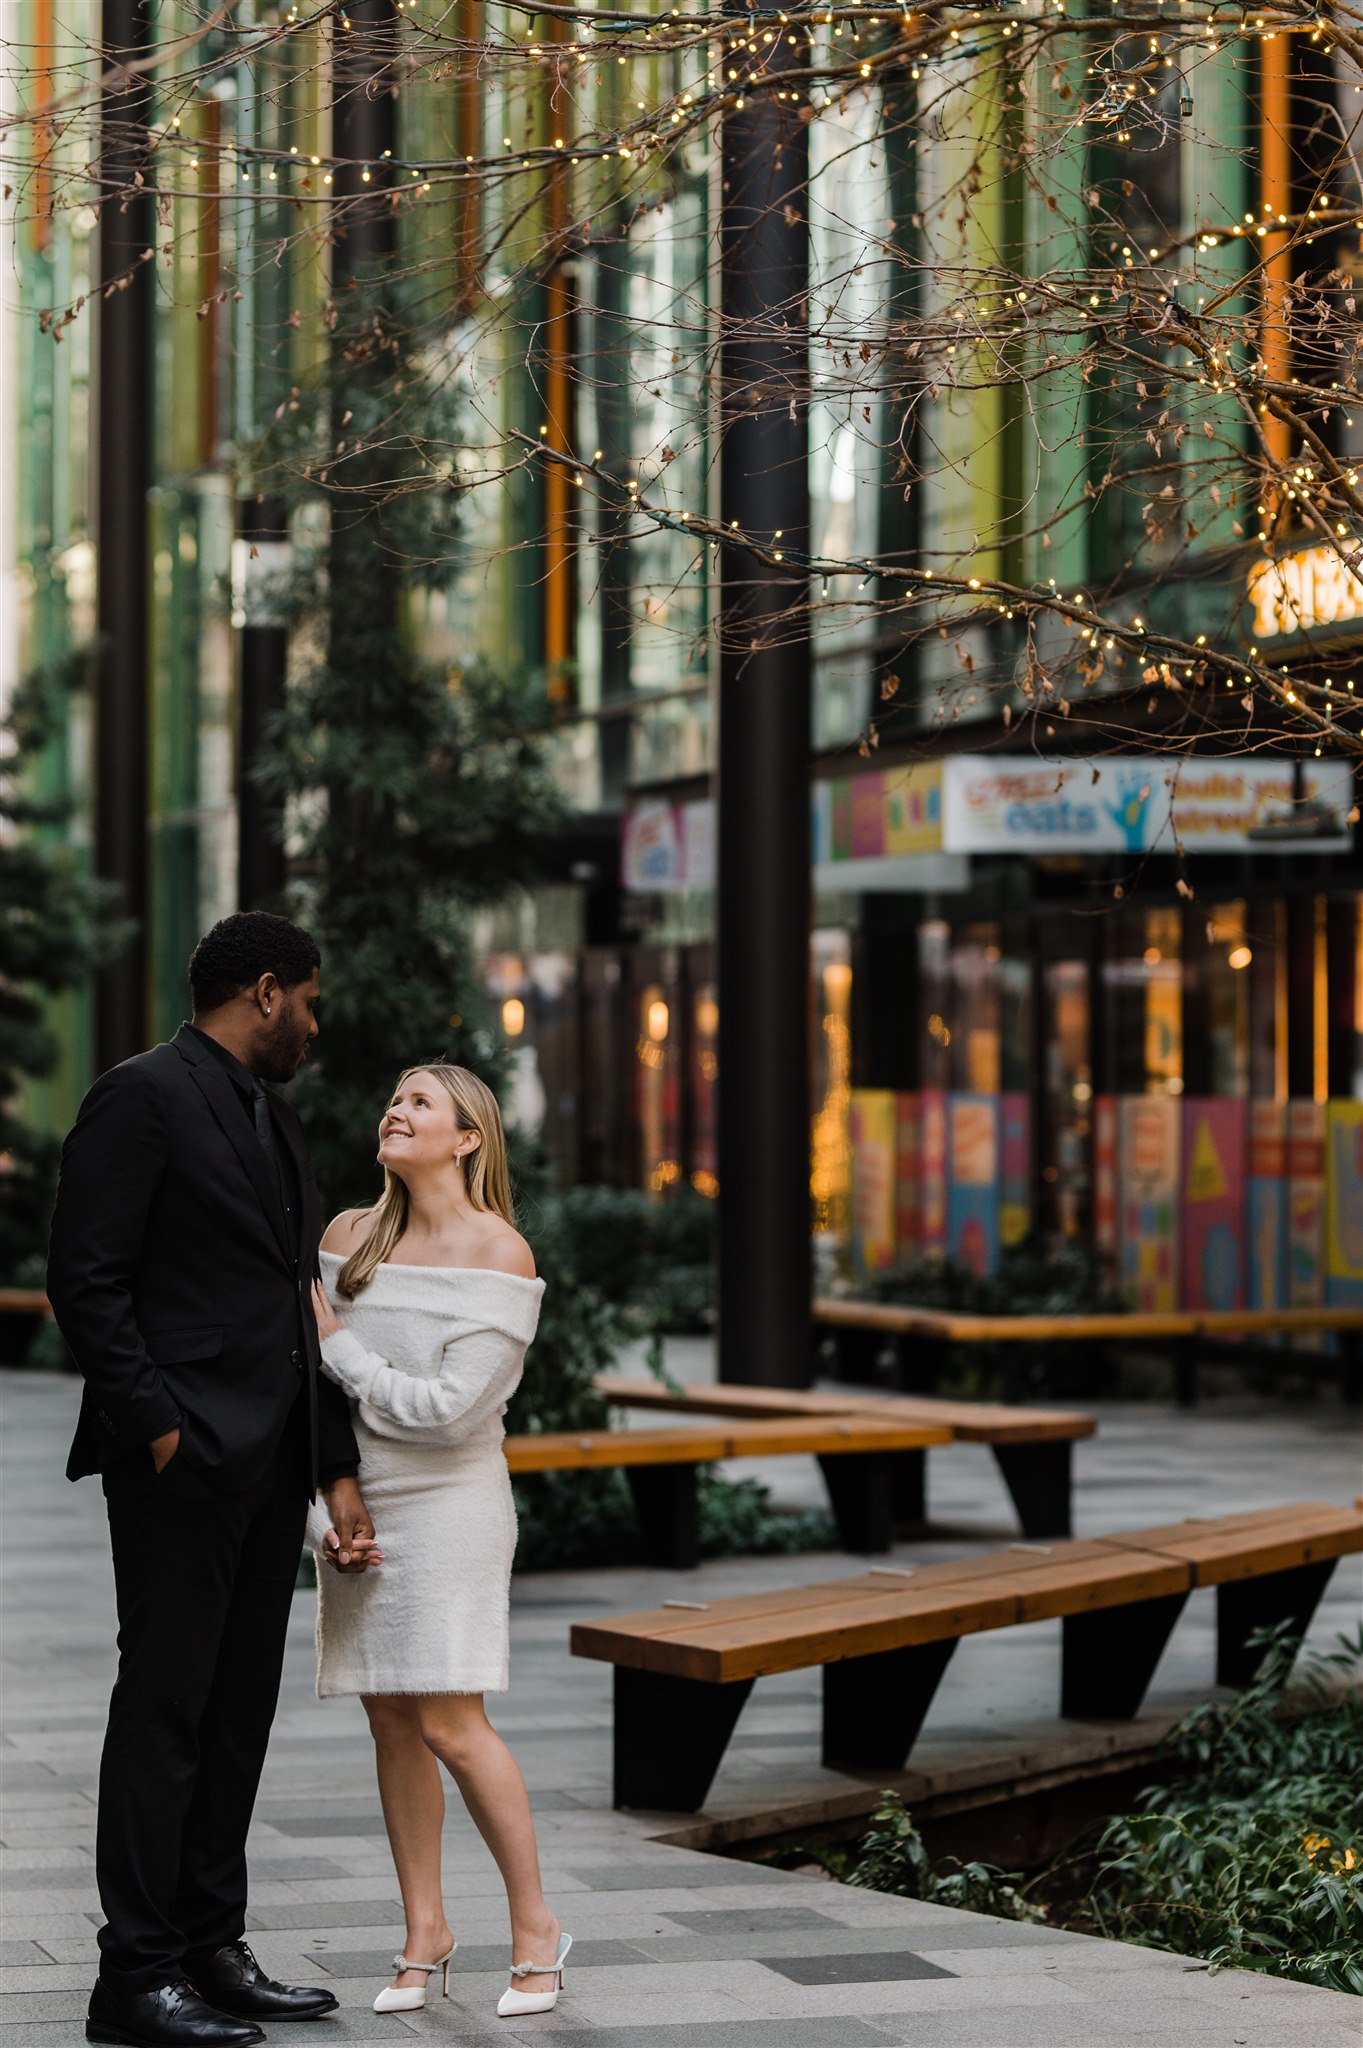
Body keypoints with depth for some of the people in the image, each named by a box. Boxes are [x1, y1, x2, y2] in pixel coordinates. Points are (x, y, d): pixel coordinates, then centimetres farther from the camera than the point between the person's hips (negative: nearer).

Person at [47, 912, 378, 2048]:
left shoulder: (277, 1124, 20)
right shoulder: (142, 1097, -7)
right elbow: (85, 1280, -13)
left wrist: (338, 1472, 14)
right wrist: (156, 1428, -16)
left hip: (270, 1467, 9)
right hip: (185, 1458, -9)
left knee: (239, 1711, 11)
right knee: (164, 1710, -6)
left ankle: (211, 1950, 18)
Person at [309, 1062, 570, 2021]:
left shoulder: (499, 1256, -10)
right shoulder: (351, 1237, 6)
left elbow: (451, 1406, -17)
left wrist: (337, 1346, -10)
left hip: (448, 1503, -5)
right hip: (361, 1501, 5)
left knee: (451, 1726, -9)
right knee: (393, 1725, 6)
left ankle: (536, 1926, 3)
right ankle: (425, 1931, 15)